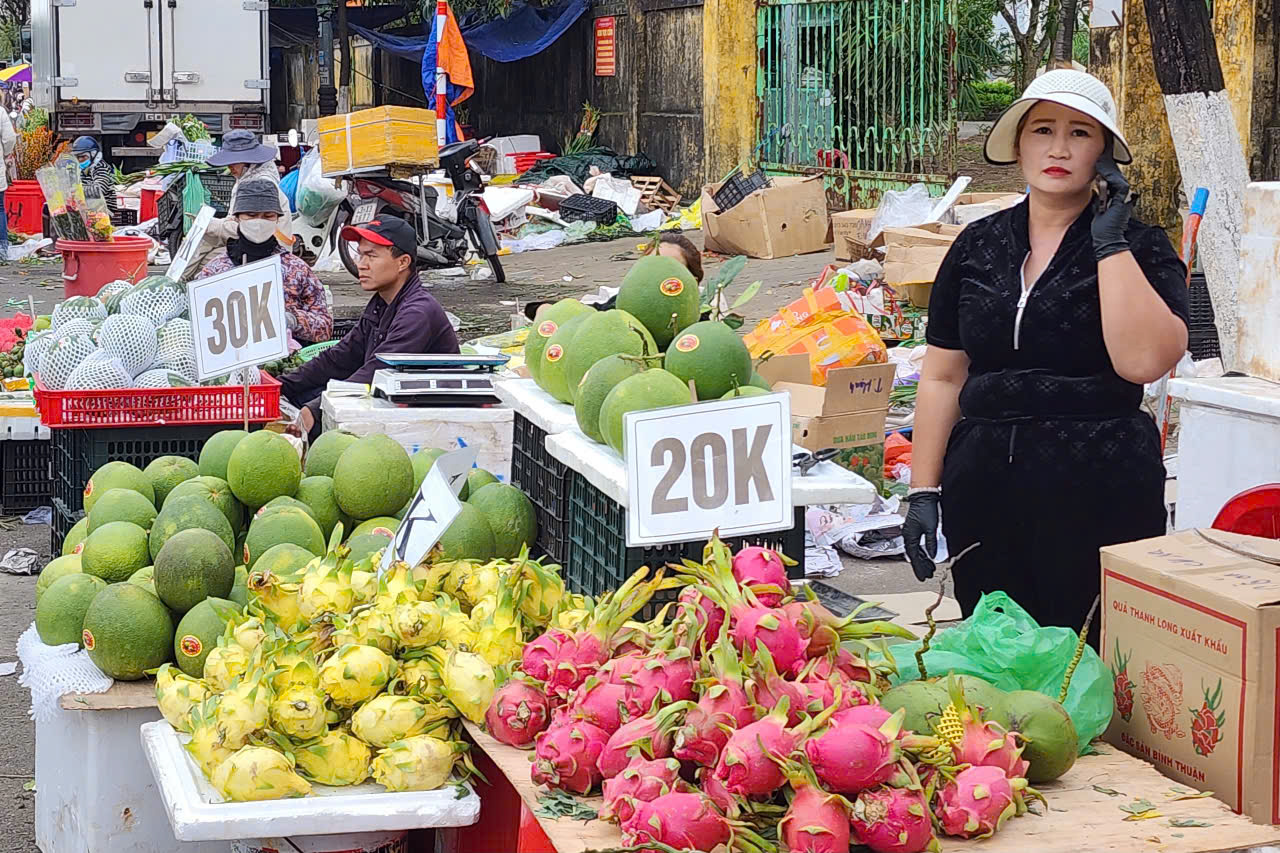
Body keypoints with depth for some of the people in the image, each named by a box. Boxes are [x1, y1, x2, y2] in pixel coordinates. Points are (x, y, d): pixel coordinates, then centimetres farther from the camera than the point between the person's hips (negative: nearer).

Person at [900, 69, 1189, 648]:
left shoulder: (1137, 248, 0)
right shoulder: (978, 247, 10)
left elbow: (1144, 360, -17)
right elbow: (943, 377, 11)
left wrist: (1110, 243, -14)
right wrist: (923, 493, 6)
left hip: (1099, 492, -3)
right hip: (983, 486, 3)